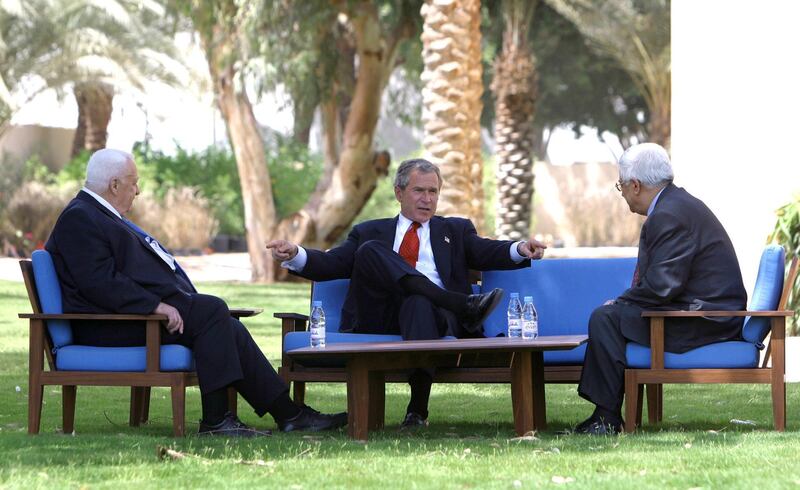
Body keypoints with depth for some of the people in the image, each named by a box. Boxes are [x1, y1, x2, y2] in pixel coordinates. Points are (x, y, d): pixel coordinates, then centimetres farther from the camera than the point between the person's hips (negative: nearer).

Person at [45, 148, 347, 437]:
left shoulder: (100, 215, 25)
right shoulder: (79, 219, -11)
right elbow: (99, 282, -22)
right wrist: (156, 306, -25)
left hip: (142, 311, 11)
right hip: (112, 328, -11)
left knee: (228, 329, -1)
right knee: (212, 311, -21)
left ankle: (287, 413, -1)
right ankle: (215, 419, -21)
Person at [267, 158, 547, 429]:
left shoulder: (456, 230, 28)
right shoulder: (370, 232, 28)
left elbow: (487, 253, 10)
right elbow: (331, 264, 15)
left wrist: (520, 250, -13)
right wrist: (295, 255, -5)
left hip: (435, 314, -1)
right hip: (381, 321, 1)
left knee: (419, 304, -38)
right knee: (370, 251, -23)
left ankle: (418, 408, -44)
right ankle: (462, 305, -37)